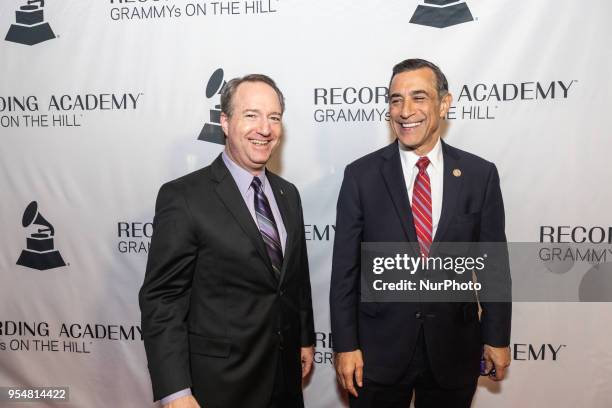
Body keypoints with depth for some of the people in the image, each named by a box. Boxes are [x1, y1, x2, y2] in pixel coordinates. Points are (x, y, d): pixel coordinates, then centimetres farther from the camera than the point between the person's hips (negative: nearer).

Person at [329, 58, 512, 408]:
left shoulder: (480, 175, -4)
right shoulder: (361, 175, -7)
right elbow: (345, 268, -6)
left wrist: (497, 337, 5)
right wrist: (346, 344, -6)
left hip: (454, 348, 1)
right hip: (379, 348, -1)